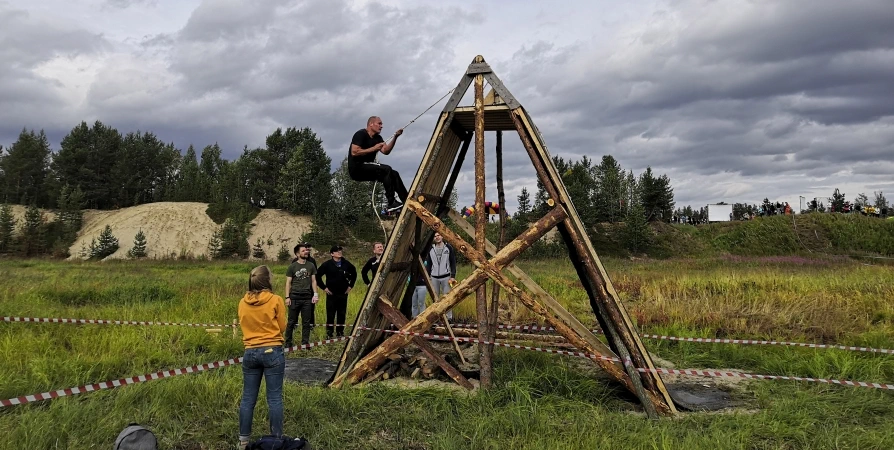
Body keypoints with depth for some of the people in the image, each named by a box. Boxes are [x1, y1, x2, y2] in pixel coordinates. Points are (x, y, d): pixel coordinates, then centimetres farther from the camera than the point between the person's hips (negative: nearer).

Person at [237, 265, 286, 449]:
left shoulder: (243, 303, 3)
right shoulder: (275, 300, -9)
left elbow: (243, 325, 14)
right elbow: (282, 326, 0)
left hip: (250, 353, 4)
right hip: (272, 352, -4)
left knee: (248, 398, 12)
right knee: (274, 398, 3)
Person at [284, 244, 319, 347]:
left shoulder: (311, 266, 8)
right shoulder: (292, 267, 0)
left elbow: (313, 281, 11)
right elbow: (288, 282, 1)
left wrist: (315, 294, 2)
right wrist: (287, 297, -6)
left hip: (307, 298, 3)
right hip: (294, 297, -2)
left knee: (306, 322, 5)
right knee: (292, 322, 3)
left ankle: (305, 343, 13)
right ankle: (288, 343, 13)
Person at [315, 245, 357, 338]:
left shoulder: (346, 264, 4)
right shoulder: (327, 264, -5)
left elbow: (354, 274, 20)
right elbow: (318, 276, -1)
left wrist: (350, 285, 14)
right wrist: (324, 287, -3)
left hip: (343, 293, 3)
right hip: (331, 293, -3)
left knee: (342, 314, 8)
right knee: (330, 314, -1)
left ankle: (340, 332, 18)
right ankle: (329, 334, 6)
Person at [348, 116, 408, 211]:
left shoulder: (377, 138, 15)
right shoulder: (361, 134, -10)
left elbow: (386, 151, 0)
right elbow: (354, 152, -21)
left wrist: (395, 137, -10)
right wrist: (373, 148, -20)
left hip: (367, 169, 9)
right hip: (356, 168, -9)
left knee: (394, 174, -3)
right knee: (386, 169, -24)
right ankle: (392, 203, -29)